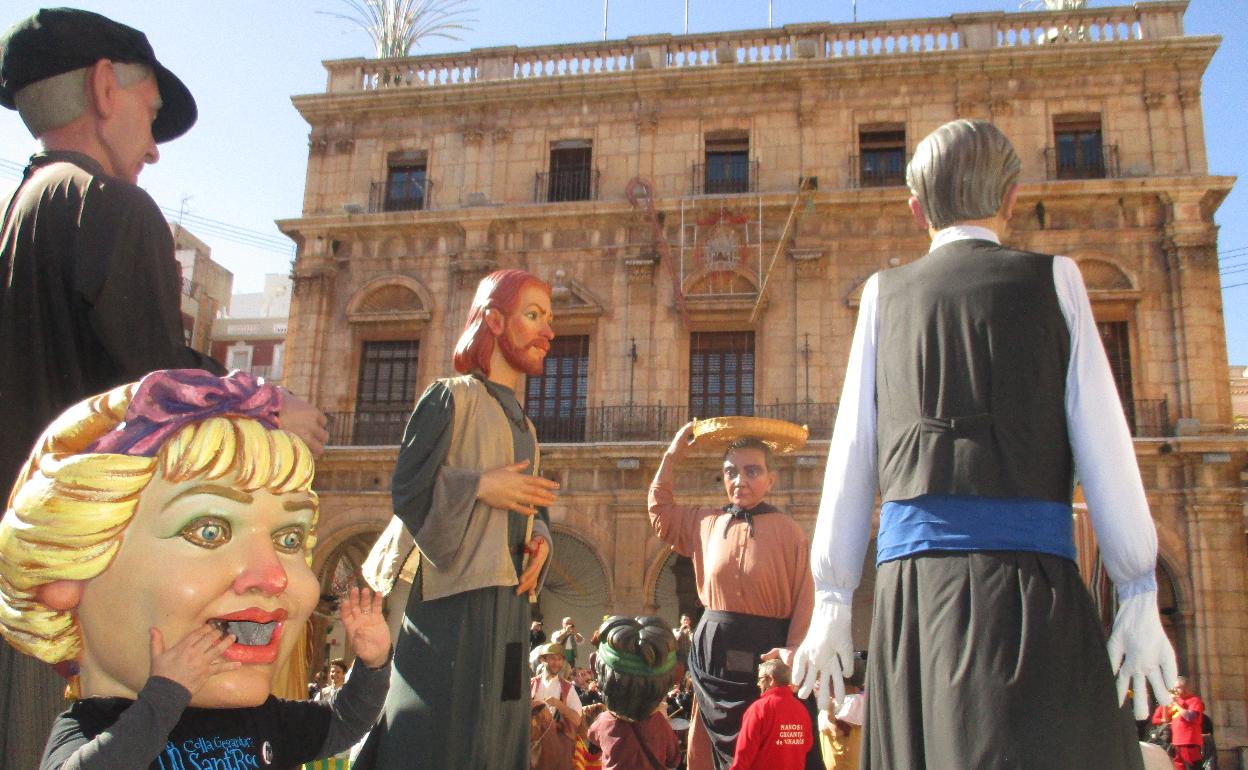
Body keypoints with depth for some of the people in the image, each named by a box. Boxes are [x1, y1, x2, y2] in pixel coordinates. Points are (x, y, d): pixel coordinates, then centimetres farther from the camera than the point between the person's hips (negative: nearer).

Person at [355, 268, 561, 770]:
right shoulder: (451, 398, -3)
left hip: (507, 601, 7)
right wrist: (481, 486, -17)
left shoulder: (522, 424, 19)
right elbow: (405, 489, -9)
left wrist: (540, 540, -1)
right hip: (451, 597, -7)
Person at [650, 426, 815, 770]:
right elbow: (660, 511, 25)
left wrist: (794, 650, -20)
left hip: (764, 653, -4)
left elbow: (804, 599, -6)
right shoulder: (706, 522, 9)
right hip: (713, 650, 4)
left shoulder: (787, 531, -4)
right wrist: (672, 456, 19)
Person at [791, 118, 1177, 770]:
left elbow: (851, 453, 6)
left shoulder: (885, 293, 11)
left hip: (911, 573, 3)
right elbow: (1102, 444, 1)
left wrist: (832, 599, 9)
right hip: (1026, 565, -2)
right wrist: (1139, 594, 5)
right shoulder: (1052, 278, 7)